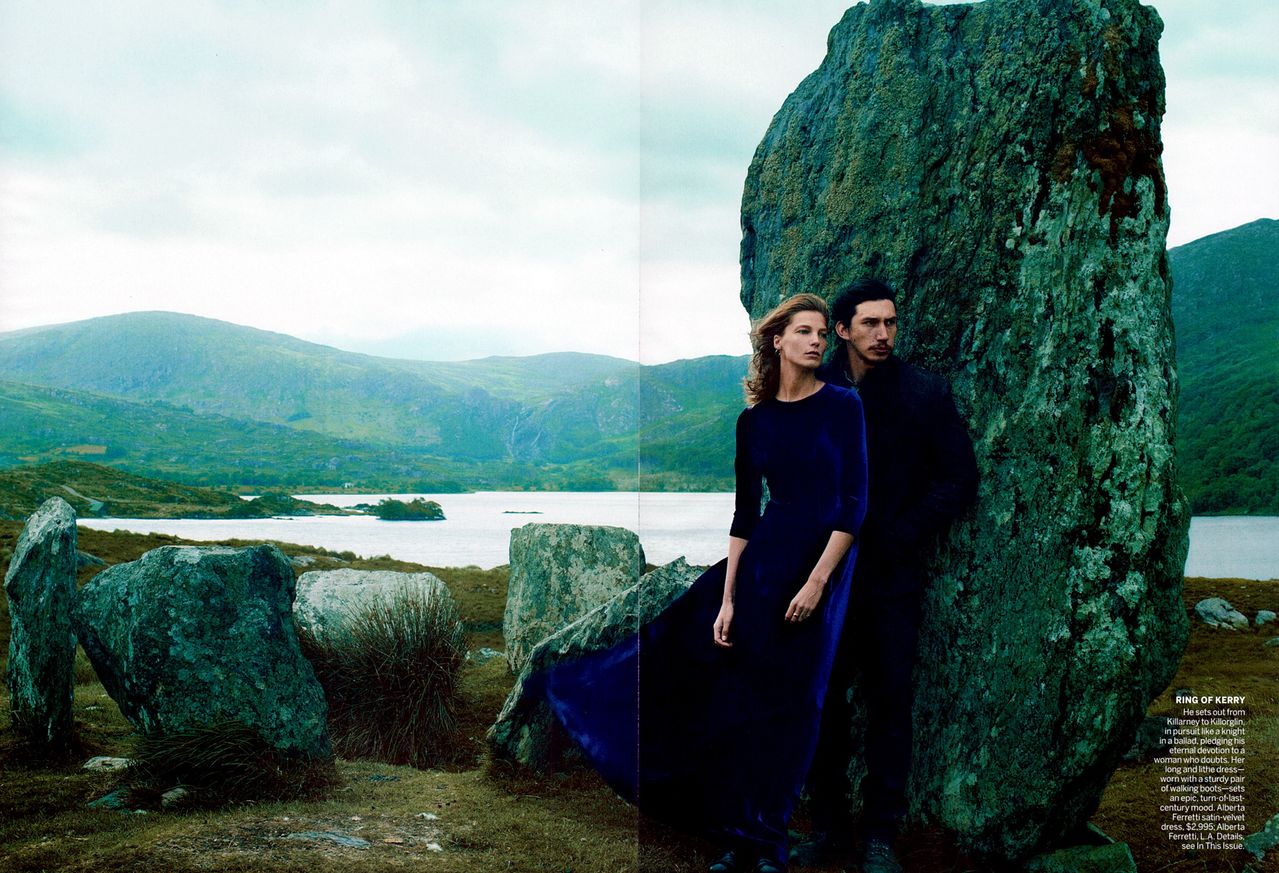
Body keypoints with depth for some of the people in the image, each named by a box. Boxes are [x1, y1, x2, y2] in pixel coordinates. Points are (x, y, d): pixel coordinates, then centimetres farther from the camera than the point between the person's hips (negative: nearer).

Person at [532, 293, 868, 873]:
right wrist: (727, 599, 1)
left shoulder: (842, 405, -5)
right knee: (741, 698, 4)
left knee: (791, 704, 4)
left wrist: (818, 580, -16)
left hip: (825, 560, -3)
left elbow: (855, 502, -9)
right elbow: (744, 514, 6)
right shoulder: (754, 419, 5)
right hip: (766, 557, 3)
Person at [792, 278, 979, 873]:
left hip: (892, 578, -2)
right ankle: (828, 825, 18)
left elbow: (960, 479, 0)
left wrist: (900, 538, -8)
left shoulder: (925, 394, -1)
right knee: (821, 700, 5)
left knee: (889, 704, 3)